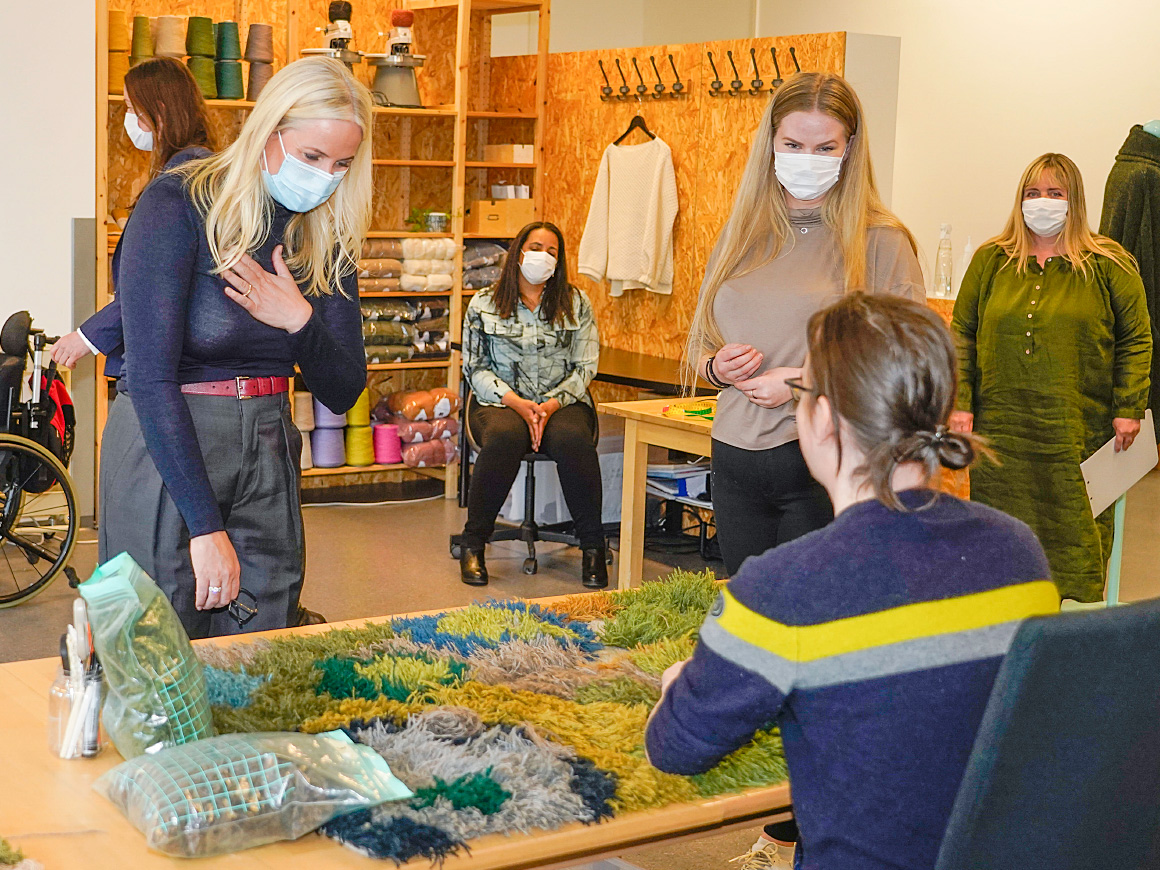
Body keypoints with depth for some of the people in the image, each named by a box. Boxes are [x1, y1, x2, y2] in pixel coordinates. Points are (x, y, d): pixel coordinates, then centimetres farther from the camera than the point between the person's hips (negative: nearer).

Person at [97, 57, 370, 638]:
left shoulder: (325, 237, 3)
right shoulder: (177, 207, -14)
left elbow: (343, 394, 5)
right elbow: (150, 378, -19)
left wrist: (301, 321, -16)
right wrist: (207, 526, -23)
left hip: (268, 454, 5)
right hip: (165, 454, -5)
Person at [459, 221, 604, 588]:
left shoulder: (575, 303, 9)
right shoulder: (484, 303, 7)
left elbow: (585, 366, 4)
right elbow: (475, 367, 2)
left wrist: (552, 404, -14)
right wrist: (516, 402, -14)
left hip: (562, 403, 1)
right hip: (500, 402, -1)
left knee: (573, 439, -35)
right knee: (504, 437, -37)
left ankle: (593, 548, -21)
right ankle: (473, 544, -21)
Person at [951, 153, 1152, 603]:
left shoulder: (1109, 266, 4)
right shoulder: (990, 261, 10)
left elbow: (1136, 340, 5)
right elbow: (962, 333, 11)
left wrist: (1128, 409, -2)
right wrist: (961, 402, 2)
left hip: (1078, 433, -2)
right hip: (1000, 429, 2)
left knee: (1075, 533, -1)